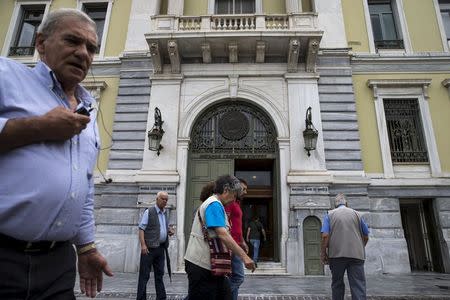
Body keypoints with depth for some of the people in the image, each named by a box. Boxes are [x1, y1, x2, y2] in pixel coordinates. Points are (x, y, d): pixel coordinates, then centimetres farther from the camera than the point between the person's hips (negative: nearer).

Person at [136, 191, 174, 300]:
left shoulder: (165, 213, 13)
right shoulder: (149, 212, -8)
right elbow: (141, 229, -11)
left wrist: (169, 230, 5)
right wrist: (143, 245, -20)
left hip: (161, 248, 7)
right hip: (149, 247, -7)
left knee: (159, 274, 14)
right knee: (144, 275, 1)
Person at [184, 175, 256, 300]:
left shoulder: (216, 204, 16)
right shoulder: (214, 204, -16)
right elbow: (222, 235, -26)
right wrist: (244, 256, -25)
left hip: (211, 264, 10)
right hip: (201, 265, -10)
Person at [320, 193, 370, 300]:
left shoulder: (330, 215, 4)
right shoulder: (356, 214, 10)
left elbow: (325, 236, -7)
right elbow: (366, 236, 13)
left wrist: (323, 253, 2)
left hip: (336, 254, 0)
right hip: (356, 255, 1)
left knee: (337, 284, 13)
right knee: (358, 285, 0)